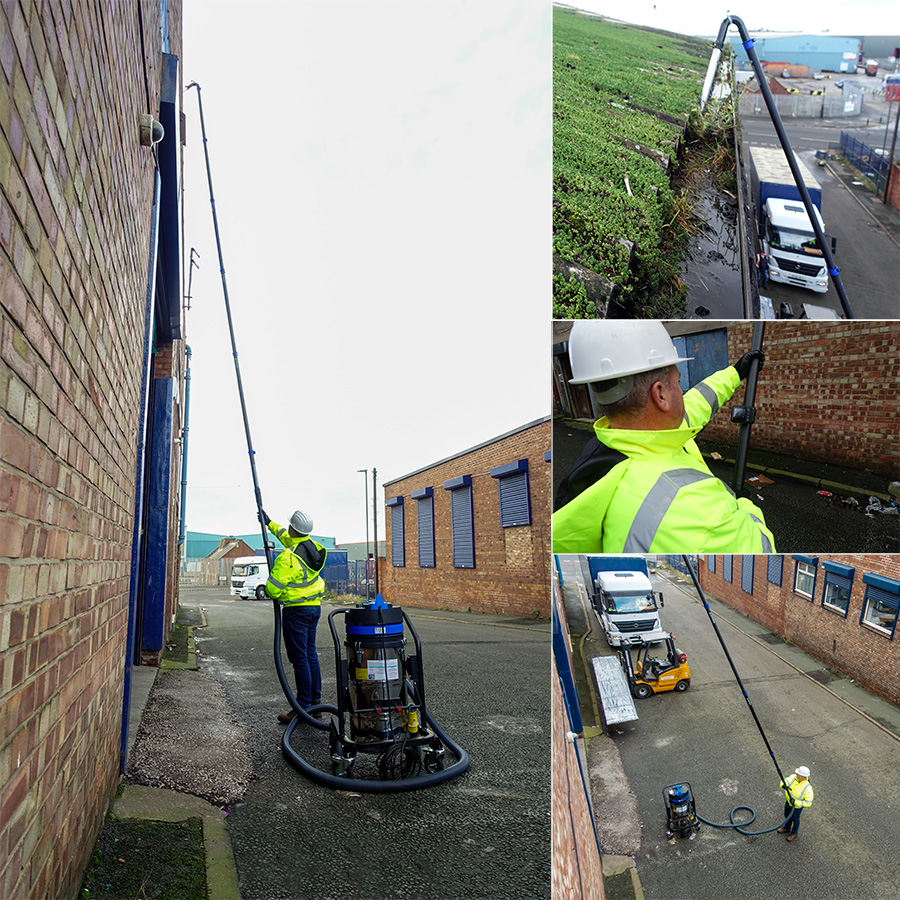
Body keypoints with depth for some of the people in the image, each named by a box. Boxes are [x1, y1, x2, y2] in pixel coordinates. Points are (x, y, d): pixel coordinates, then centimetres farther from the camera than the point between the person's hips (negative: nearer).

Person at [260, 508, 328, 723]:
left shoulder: (288, 557, -21)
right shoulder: (314, 547, 5)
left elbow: (274, 587, -18)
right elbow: (289, 538, 25)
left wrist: (272, 594, 7)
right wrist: (270, 524, 34)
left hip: (297, 609, -8)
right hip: (315, 607, 8)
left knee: (299, 659, -3)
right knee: (311, 655, 15)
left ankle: (303, 709, 1)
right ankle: (315, 702, 22)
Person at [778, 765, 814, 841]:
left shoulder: (807, 788, -36)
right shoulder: (793, 777, -23)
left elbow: (808, 803, -29)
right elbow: (784, 782, -25)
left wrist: (796, 802, -36)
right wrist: (784, 786, -49)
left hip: (797, 806, -5)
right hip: (788, 801, 5)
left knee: (795, 819, 21)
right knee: (787, 815, 27)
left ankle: (794, 833, 49)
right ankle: (787, 828, 55)